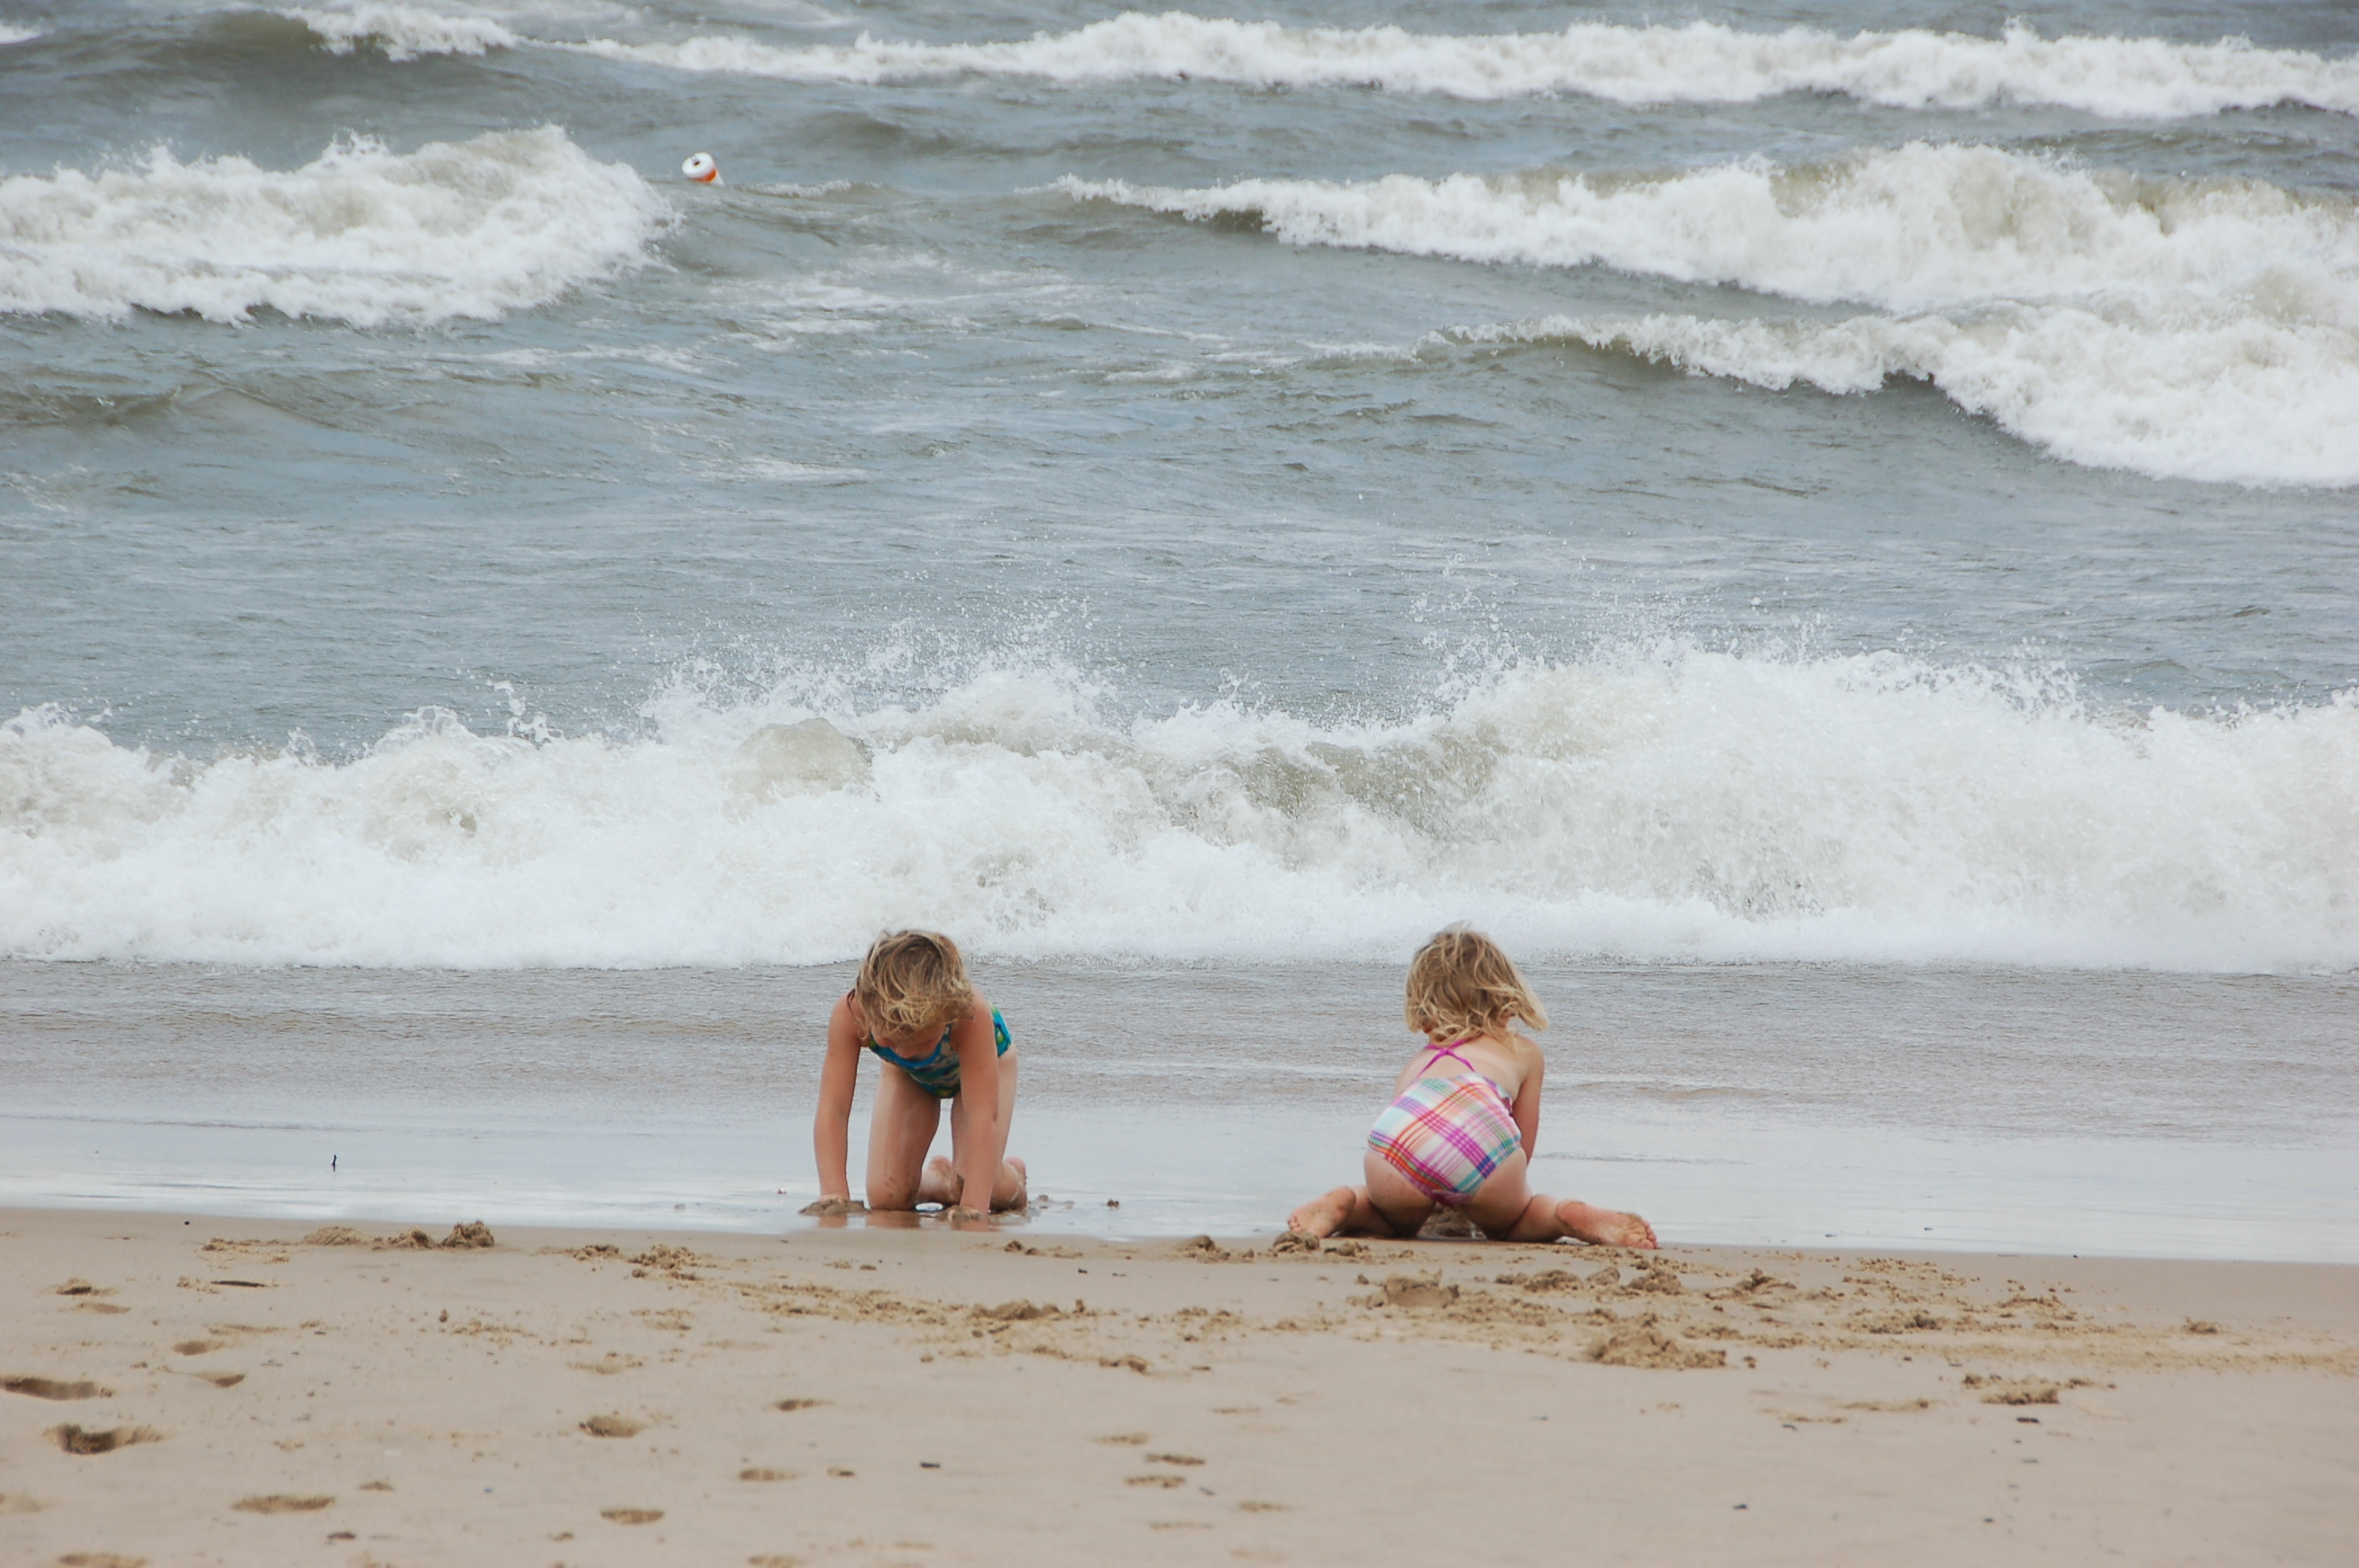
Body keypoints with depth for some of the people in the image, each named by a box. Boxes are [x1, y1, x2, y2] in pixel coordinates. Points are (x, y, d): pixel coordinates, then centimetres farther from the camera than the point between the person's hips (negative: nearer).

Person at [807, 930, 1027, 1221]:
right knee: (886, 1198, -11)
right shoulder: (850, 1014, -42)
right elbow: (832, 1111, -40)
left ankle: (1013, 1177, 19)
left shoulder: (971, 1015, -47)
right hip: (907, 1076, 2)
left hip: (984, 1058, -2)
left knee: (980, 1187, -19)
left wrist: (973, 1207, -56)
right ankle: (937, 1180, 25)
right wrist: (834, 1195, -51)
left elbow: (983, 1116, -48)